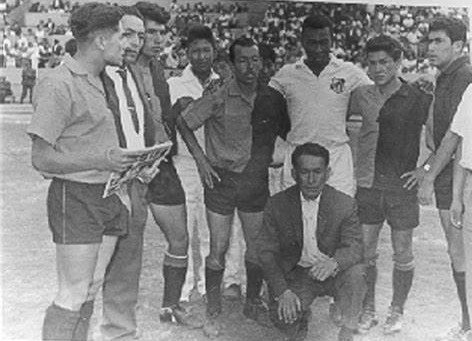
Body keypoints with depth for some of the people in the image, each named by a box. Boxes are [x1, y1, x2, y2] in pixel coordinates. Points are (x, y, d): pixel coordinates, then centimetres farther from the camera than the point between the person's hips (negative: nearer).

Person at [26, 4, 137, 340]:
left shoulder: (98, 81, 13)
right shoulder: (58, 85, -13)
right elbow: (42, 158, -15)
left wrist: (126, 160, 5)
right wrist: (99, 161, -22)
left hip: (109, 196, 8)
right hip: (76, 197, -8)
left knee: (90, 291, 14)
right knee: (73, 295, -4)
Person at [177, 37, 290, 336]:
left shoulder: (273, 98, -1)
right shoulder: (220, 98, -11)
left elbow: (286, 132, 16)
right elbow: (183, 122, -3)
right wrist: (201, 158, -8)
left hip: (257, 181, 3)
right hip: (222, 179, -3)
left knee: (257, 247, 11)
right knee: (219, 249, 2)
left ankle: (253, 303, 31)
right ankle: (213, 313, 17)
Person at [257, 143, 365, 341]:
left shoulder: (345, 204, -9)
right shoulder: (277, 205, -8)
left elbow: (354, 247, -14)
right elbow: (266, 252, -8)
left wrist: (334, 262, -38)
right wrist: (282, 291, -22)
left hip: (332, 273, 0)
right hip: (296, 276, 0)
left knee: (355, 273, -31)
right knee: (283, 319, -25)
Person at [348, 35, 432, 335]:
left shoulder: (419, 99, -5)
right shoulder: (362, 95, 2)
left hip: (403, 186, -2)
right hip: (368, 183, 3)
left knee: (403, 253, 7)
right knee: (365, 251, 8)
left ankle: (397, 311, 25)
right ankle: (368, 311, 23)